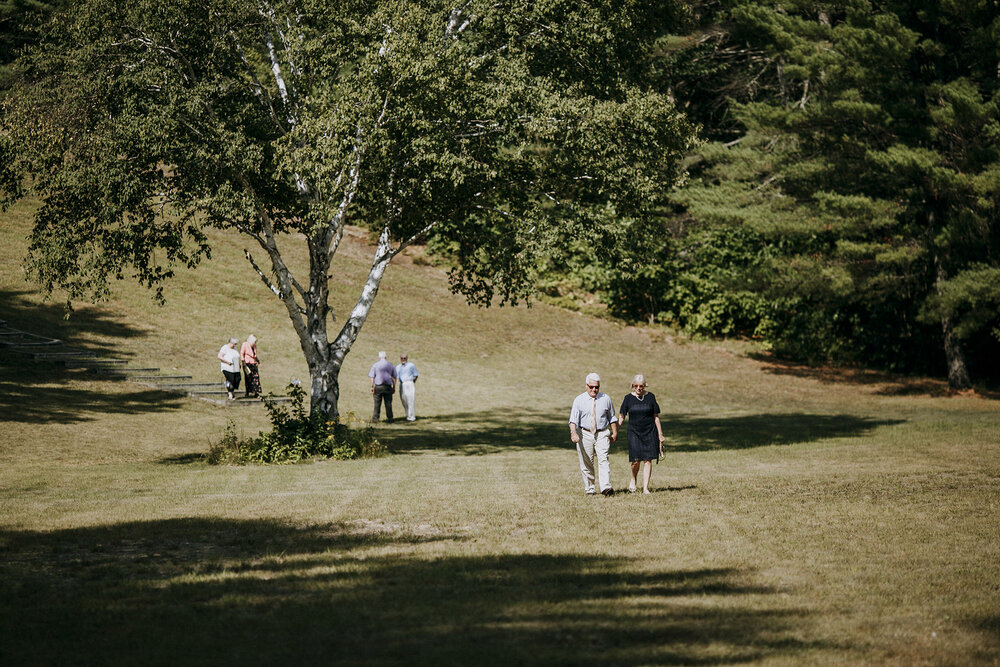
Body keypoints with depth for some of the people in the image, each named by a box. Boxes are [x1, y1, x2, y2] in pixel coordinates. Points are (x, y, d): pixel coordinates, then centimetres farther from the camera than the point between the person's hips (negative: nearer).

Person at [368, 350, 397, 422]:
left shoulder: (375, 365, 1)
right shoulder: (390, 365, 7)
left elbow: (372, 377, -3)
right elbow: (394, 377, 8)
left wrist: (372, 387, 0)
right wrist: (394, 387, 12)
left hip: (378, 386, -1)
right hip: (388, 387, 1)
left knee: (377, 403, 3)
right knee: (388, 403, 4)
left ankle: (375, 418, 2)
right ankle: (390, 418, 3)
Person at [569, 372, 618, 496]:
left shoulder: (606, 399, 6)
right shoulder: (579, 400, -1)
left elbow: (612, 417, 17)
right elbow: (573, 419, -11)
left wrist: (615, 433, 14)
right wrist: (573, 433, -27)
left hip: (602, 434, 0)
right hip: (584, 434, 0)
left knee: (603, 460, -15)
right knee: (586, 464, 2)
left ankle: (606, 487, -24)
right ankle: (589, 489, 12)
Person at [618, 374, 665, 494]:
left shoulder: (650, 397, 4)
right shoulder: (628, 398, 3)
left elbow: (656, 417, 8)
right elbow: (621, 417, 7)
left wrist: (660, 434, 8)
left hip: (649, 432, 1)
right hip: (634, 433, -1)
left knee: (647, 460, -4)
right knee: (636, 460, -9)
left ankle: (645, 488, 0)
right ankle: (633, 480, 21)